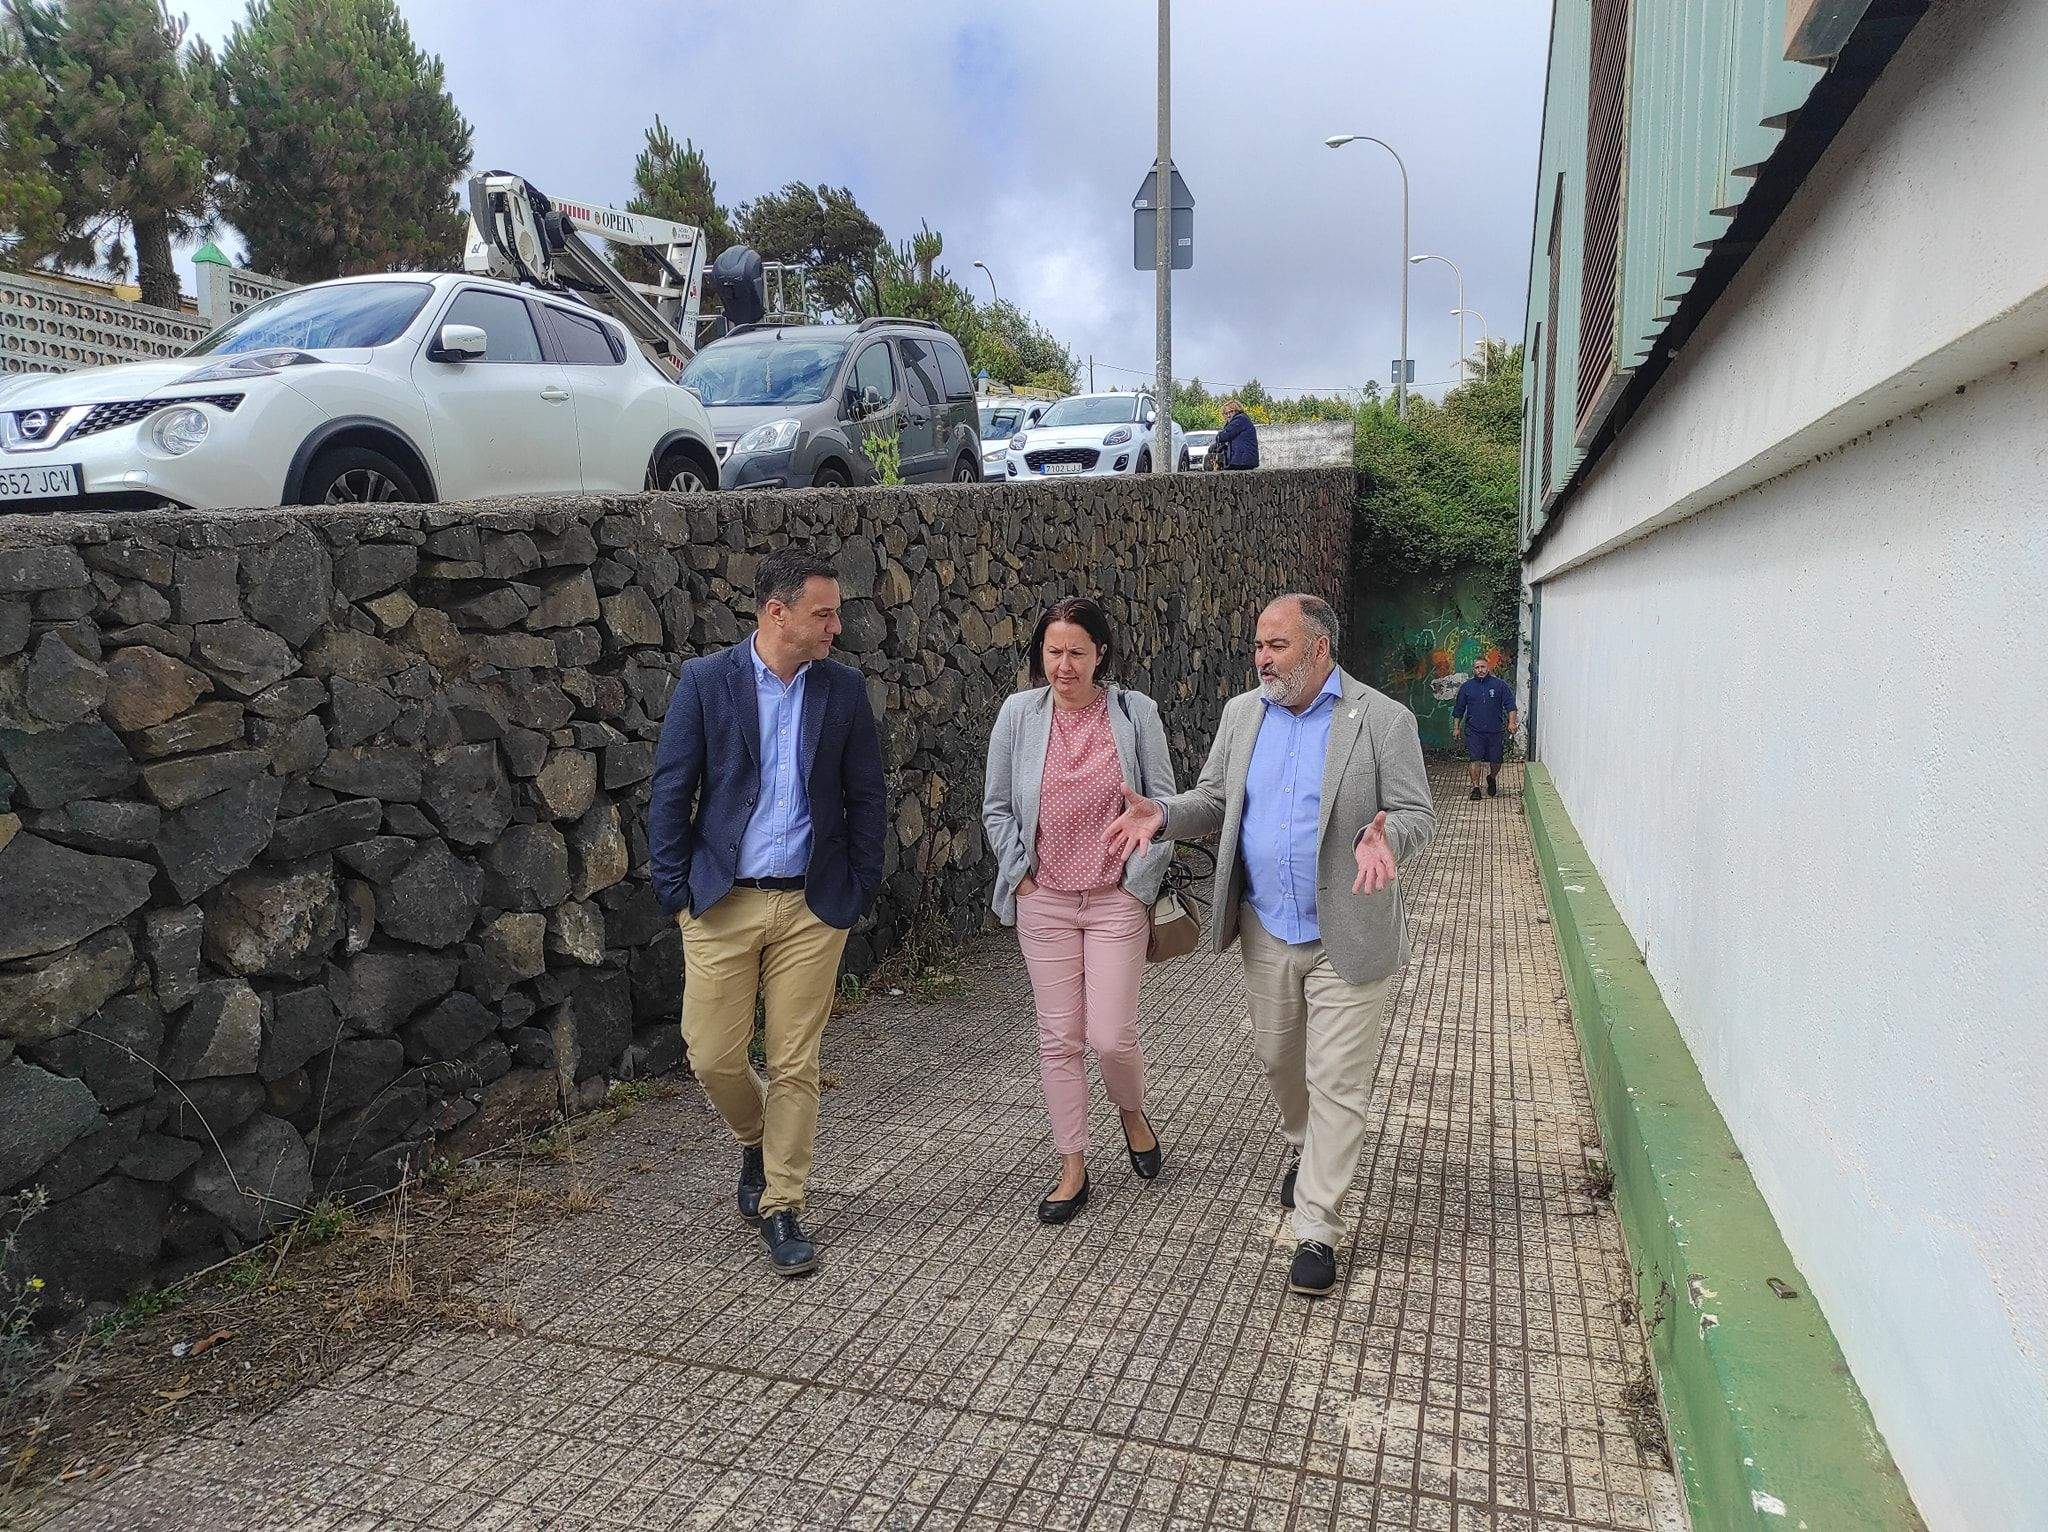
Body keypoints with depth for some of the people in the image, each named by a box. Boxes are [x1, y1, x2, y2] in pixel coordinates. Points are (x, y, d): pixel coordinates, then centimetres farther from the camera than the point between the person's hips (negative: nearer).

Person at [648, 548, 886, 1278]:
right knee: (713, 1056, 4)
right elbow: (671, 793, 0)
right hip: (723, 902, 0)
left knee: (795, 1064, 5)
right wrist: (676, 891, -4)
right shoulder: (705, 680, -3)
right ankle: (757, 1139, 36)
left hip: (812, 905, 1)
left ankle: (781, 1208, 21)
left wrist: (859, 893, 3)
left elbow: (865, 798, 7)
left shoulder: (844, 689, 2)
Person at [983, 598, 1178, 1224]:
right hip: (1043, 901, 2)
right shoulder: (1019, 713, 0)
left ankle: (1133, 1114, 30)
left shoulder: (1135, 713, -3)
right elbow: (996, 808, 8)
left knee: (1111, 1037, -4)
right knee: (1059, 1038, 6)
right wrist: (1020, 873, 1)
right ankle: (1073, 1170, 20)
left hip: (1117, 900, -1)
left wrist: (1140, 883, -2)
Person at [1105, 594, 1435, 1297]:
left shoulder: (1384, 720, -9)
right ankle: (1304, 1148, 50)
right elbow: (1213, 799, 9)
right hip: (1266, 933, 5)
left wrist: (1384, 834, -32)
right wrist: (1161, 814, -11)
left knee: (1335, 1083, 0)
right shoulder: (1241, 713, 5)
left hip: (1346, 937, -5)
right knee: (1277, 1058, 21)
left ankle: (1315, 1231, 12)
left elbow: (1417, 813, -9)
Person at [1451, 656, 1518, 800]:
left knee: (1495, 760, 6)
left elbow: (1510, 705, 5)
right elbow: (1458, 710, 14)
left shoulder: (1500, 685, 6)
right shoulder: (1466, 687, 9)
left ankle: (1492, 779, 35)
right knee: (1474, 759, -11)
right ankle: (1475, 788, -6)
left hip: (1495, 730, 0)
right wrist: (1456, 728, 11)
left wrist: (1511, 722, -7)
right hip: (1474, 730, 0)